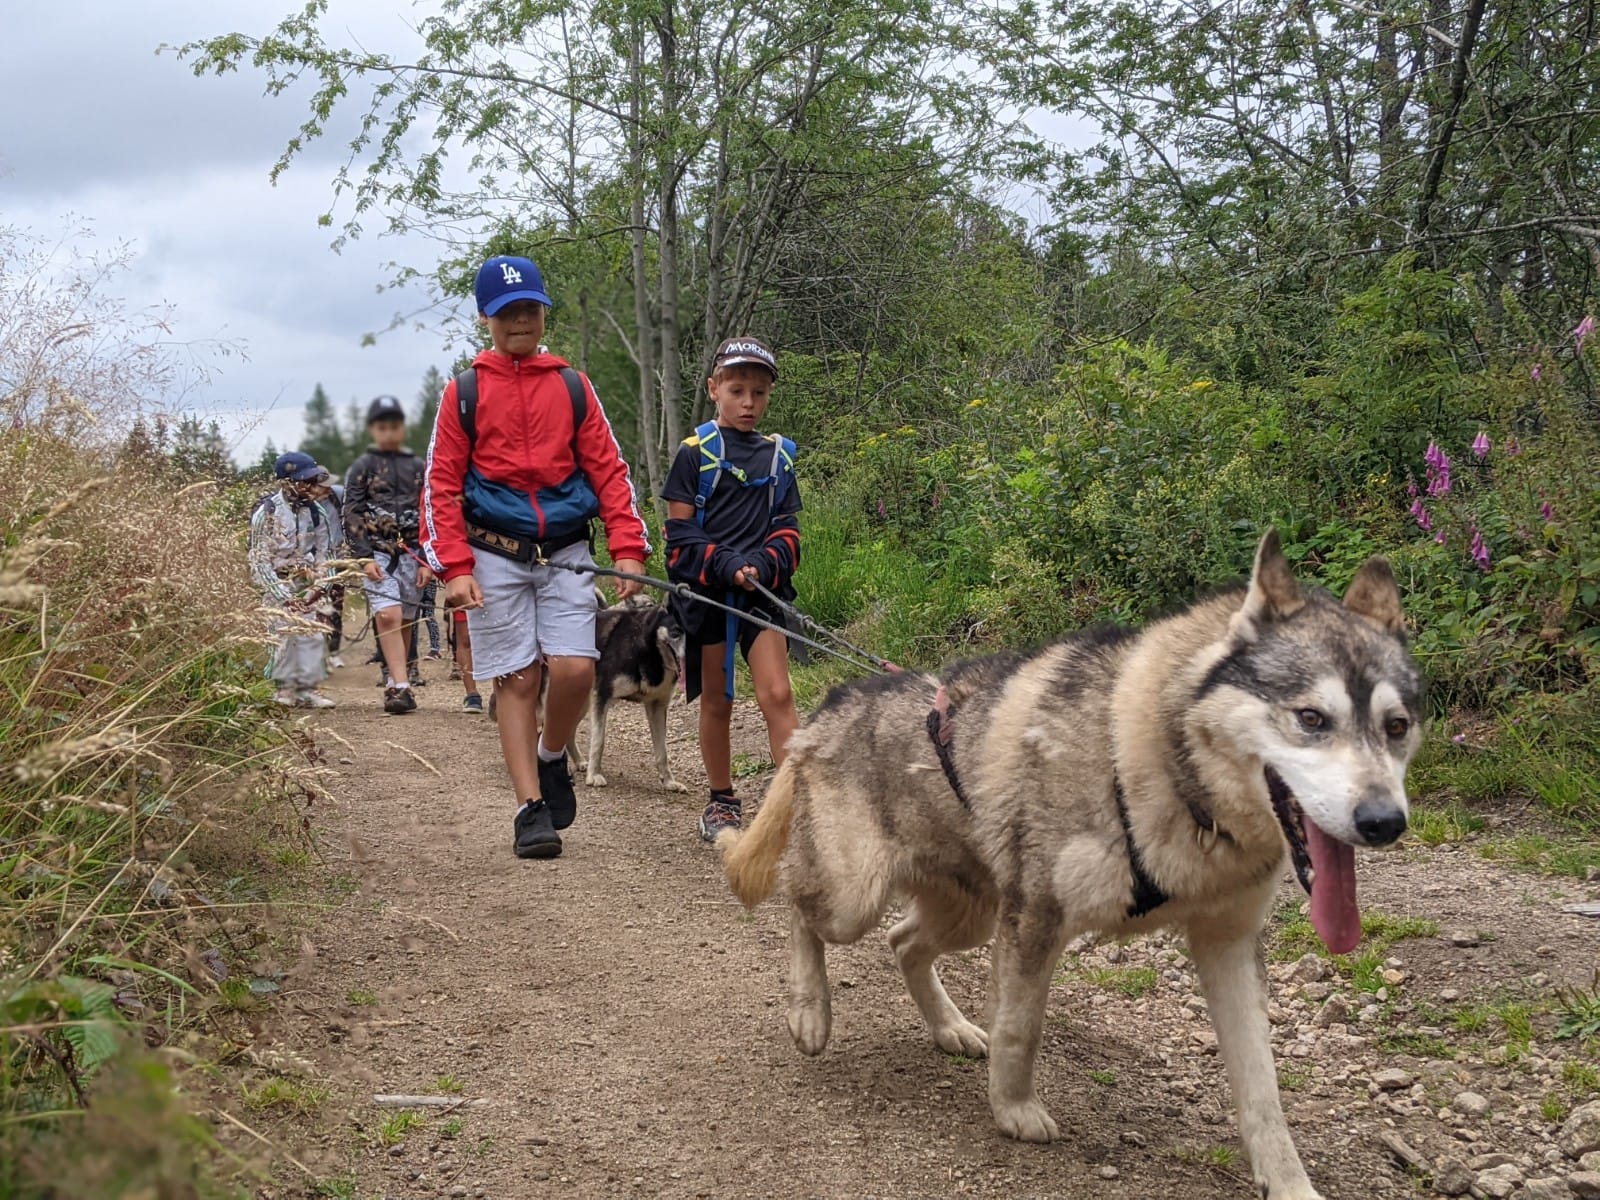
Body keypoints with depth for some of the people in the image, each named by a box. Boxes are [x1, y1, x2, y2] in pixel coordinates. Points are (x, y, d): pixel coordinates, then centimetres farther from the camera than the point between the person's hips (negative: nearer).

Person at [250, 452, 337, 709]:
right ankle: (286, 690, 0)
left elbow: (323, 552, 8)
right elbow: (259, 559, -13)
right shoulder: (267, 511, -13)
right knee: (288, 632, -11)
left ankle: (306, 689, 5)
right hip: (277, 582, -5)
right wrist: (283, 596, -19)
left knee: (312, 632, -3)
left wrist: (317, 587, -6)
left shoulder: (316, 512, 1)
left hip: (305, 582, 5)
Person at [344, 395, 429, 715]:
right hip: (377, 553, -3)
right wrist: (364, 557, -9)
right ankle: (402, 687, -22)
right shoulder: (362, 468, 7)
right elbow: (352, 516, 1)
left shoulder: (417, 467, 12)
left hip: (411, 554, 3)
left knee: (406, 622, 5)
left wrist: (427, 561, 2)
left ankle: (396, 684, 16)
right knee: (389, 616, -17)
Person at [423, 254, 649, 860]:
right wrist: (454, 568, -7)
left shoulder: (571, 386, 10)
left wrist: (629, 548, -3)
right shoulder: (465, 391, 5)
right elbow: (442, 485, 2)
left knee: (575, 669, -11)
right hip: (495, 556, -1)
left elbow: (608, 469, 8)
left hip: (565, 554, 1)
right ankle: (531, 808, 6)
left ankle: (551, 758, 18)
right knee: (516, 680, -1)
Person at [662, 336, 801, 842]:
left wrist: (763, 564, -11)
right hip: (708, 591, -1)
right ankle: (721, 801, 23)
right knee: (716, 702, 9)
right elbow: (680, 534, -4)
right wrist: (727, 565, -18)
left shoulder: (779, 456, 9)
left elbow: (787, 530, 9)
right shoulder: (695, 453, 0)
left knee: (777, 694, -11)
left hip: (762, 591, 1)